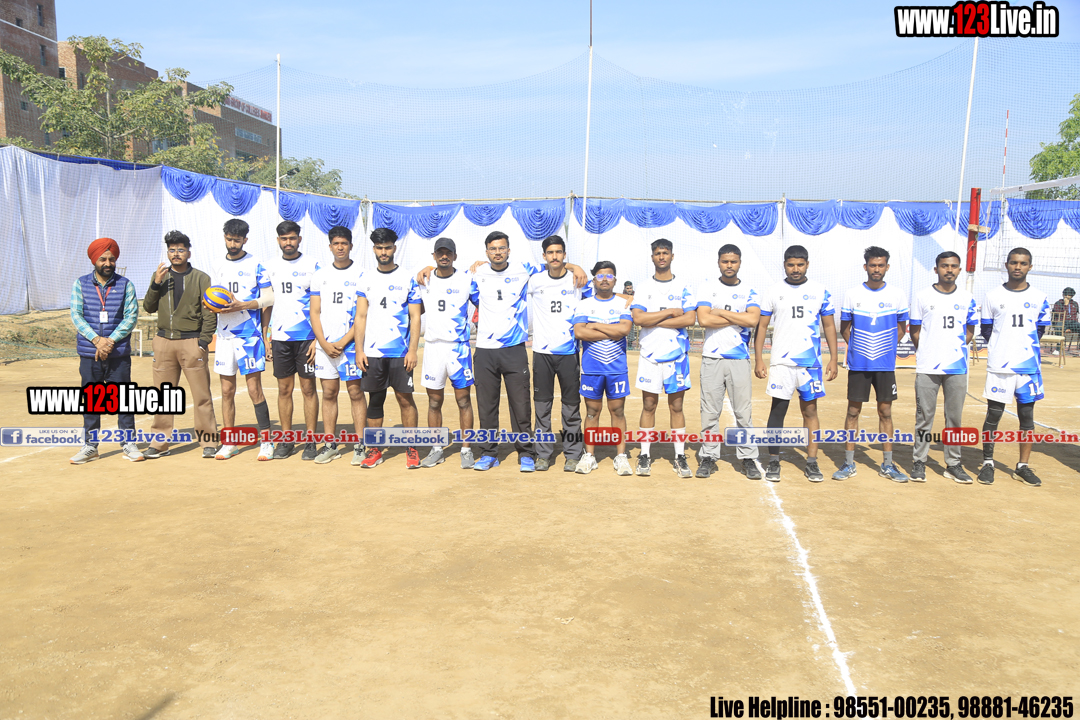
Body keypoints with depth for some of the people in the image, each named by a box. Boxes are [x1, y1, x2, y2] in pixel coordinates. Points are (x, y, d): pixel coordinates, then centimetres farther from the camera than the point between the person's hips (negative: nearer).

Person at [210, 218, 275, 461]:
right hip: (225, 334, 5)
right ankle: (229, 442, 15)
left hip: (249, 334, -5)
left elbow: (269, 298, -5)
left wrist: (242, 305, -16)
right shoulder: (218, 267, 14)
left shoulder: (255, 265, -1)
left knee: (254, 388, -6)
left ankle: (266, 441, 2)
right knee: (227, 390, 7)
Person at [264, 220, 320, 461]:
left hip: (306, 336, -3)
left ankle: (310, 441, 8)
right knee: (284, 389, 8)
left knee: (308, 388, 1)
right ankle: (286, 440, 17)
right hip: (280, 337, 4)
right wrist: (267, 337, 9)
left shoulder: (312, 265, -2)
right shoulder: (271, 267, 10)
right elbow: (268, 304, 15)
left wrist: (318, 338, -10)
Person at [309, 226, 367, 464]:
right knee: (328, 393, 8)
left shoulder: (361, 275, -2)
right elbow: (314, 312, 9)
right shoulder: (320, 275, 10)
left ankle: (360, 444, 3)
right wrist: (324, 343, -4)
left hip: (350, 343, -4)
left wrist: (342, 342, -11)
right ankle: (330, 444, 15)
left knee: (355, 391, -3)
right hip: (324, 344, 4)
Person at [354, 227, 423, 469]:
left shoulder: (408, 279, 2)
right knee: (374, 400, 7)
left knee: (405, 398, -1)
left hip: (400, 351, -2)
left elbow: (415, 317, 0)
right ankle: (374, 449, 16)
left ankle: (412, 449, 8)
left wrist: (413, 350, -7)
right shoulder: (366, 279, 9)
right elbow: (361, 315, 9)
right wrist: (359, 349, 1)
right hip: (372, 351, 3)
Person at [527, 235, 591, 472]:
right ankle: (543, 454, 16)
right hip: (542, 352, 1)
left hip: (569, 352, -1)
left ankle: (572, 454, 14)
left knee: (571, 405, 4)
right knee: (542, 405, 6)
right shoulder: (534, 281, 5)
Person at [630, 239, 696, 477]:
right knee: (648, 405, 4)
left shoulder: (683, 288, 5)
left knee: (676, 406, 4)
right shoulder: (643, 287, 6)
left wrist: (653, 321, -10)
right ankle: (645, 454, 12)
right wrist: (671, 312, -9)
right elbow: (637, 318, -9)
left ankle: (680, 456, 11)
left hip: (676, 355, 0)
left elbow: (690, 319, -9)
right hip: (650, 355, 0)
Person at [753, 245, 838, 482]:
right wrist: (758, 359, -3)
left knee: (810, 410, 5)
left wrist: (833, 359, 1)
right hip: (781, 361, -1)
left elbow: (829, 326, 8)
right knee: (778, 410, 0)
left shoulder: (820, 291, 5)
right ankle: (773, 461, 9)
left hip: (811, 361, 1)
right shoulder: (773, 292, 3)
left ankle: (812, 462, 11)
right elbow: (761, 326, 4)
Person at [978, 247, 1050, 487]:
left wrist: (1026, 346, 5)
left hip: (1029, 366, 2)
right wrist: (1002, 347, 1)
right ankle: (987, 463, 12)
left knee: (1027, 415, 6)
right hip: (999, 366, -1)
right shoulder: (993, 296, 2)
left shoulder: (1039, 298, 5)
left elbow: (1040, 330, 13)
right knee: (994, 414, 1)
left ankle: (1023, 467, 15)